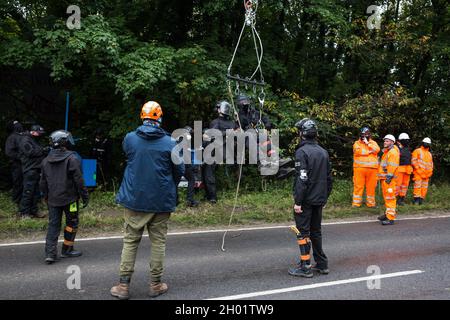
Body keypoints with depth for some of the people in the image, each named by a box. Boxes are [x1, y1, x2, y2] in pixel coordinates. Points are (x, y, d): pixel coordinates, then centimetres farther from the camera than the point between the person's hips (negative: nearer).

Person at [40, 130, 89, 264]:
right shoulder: (72, 159, -13)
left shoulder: (46, 161, 7)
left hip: (53, 199, 5)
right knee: (71, 223, 11)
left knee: (53, 225, 9)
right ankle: (67, 250, 19)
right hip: (69, 199, -5)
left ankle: (50, 253, 4)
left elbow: (43, 182, 13)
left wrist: (46, 197, 24)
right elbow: (78, 180, -13)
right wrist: (85, 196, -6)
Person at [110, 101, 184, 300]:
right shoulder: (169, 143, -8)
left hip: (134, 199, 1)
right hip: (161, 201, -1)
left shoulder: (129, 139, -4)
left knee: (130, 241, 10)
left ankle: (123, 285, 12)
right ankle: (155, 284, 18)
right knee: (158, 242, 11)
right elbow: (179, 170, -1)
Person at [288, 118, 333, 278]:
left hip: (305, 200, -7)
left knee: (303, 232, 0)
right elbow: (329, 178, 14)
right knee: (316, 231, 17)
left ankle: (305, 267, 3)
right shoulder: (323, 152, 10)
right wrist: (325, 196, 21)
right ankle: (322, 264, 22)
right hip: (319, 199, 7)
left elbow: (302, 179, -21)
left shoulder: (302, 152, -15)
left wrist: (298, 202, -18)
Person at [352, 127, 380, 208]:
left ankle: (371, 202, 14)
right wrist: (369, 152, -6)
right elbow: (357, 151, -10)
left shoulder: (373, 143, 15)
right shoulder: (357, 143, 9)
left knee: (371, 186, 5)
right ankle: (356, 203, 3)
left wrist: (367, 143, -7)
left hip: (372, 168, 2)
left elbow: (377, 150, -4)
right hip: (359, 168, -2)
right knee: (358, 186, -2)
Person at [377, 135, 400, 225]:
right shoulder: (386, 152, 23)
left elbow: (392, 165, -19)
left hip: (388, 178, -11)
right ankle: (388, 213, 28)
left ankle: (390, 218, -14)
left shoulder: (393, 152, -9)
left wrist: (389, 176, -24)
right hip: (384, 177, 11)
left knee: (390, 197, -12)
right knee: (386, 197, 18)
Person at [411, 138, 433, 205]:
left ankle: (421, 199, 9)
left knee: (424, 187, 4)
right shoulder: (417, 151, 2)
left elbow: (431, 164, 25)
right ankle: (416, 199, -10)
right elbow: (413, 161, -7)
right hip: (419, 172, -6)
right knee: (418, 185, -11)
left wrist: (430, 172, 13)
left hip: (426, 174, 6)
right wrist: (417, 168, -14)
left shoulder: (429, 154, 22)